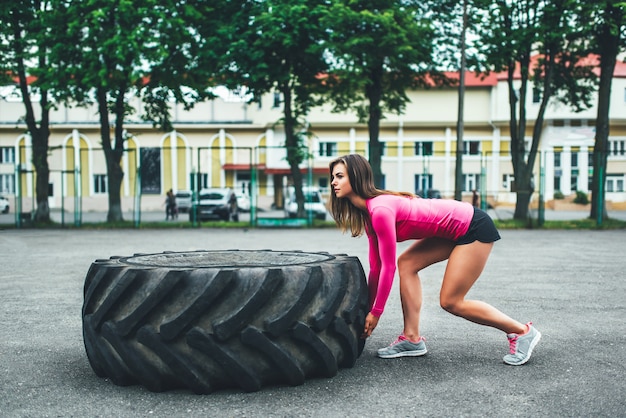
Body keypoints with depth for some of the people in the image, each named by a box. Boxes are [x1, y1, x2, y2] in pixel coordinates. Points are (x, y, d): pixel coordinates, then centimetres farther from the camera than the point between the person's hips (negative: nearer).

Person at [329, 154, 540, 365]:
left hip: (475, 227, -9)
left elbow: (388, 267, -20)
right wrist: (367, 307, 11)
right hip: (455, 229, 9)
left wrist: (376, 312, -12)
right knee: (407, 263, 3)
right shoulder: (367, 213, 5)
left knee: (451, 301, -3)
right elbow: (375, 266, 9)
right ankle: (412, 338, 6)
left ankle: (522, 332, 10)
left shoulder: (380, 210, -23)